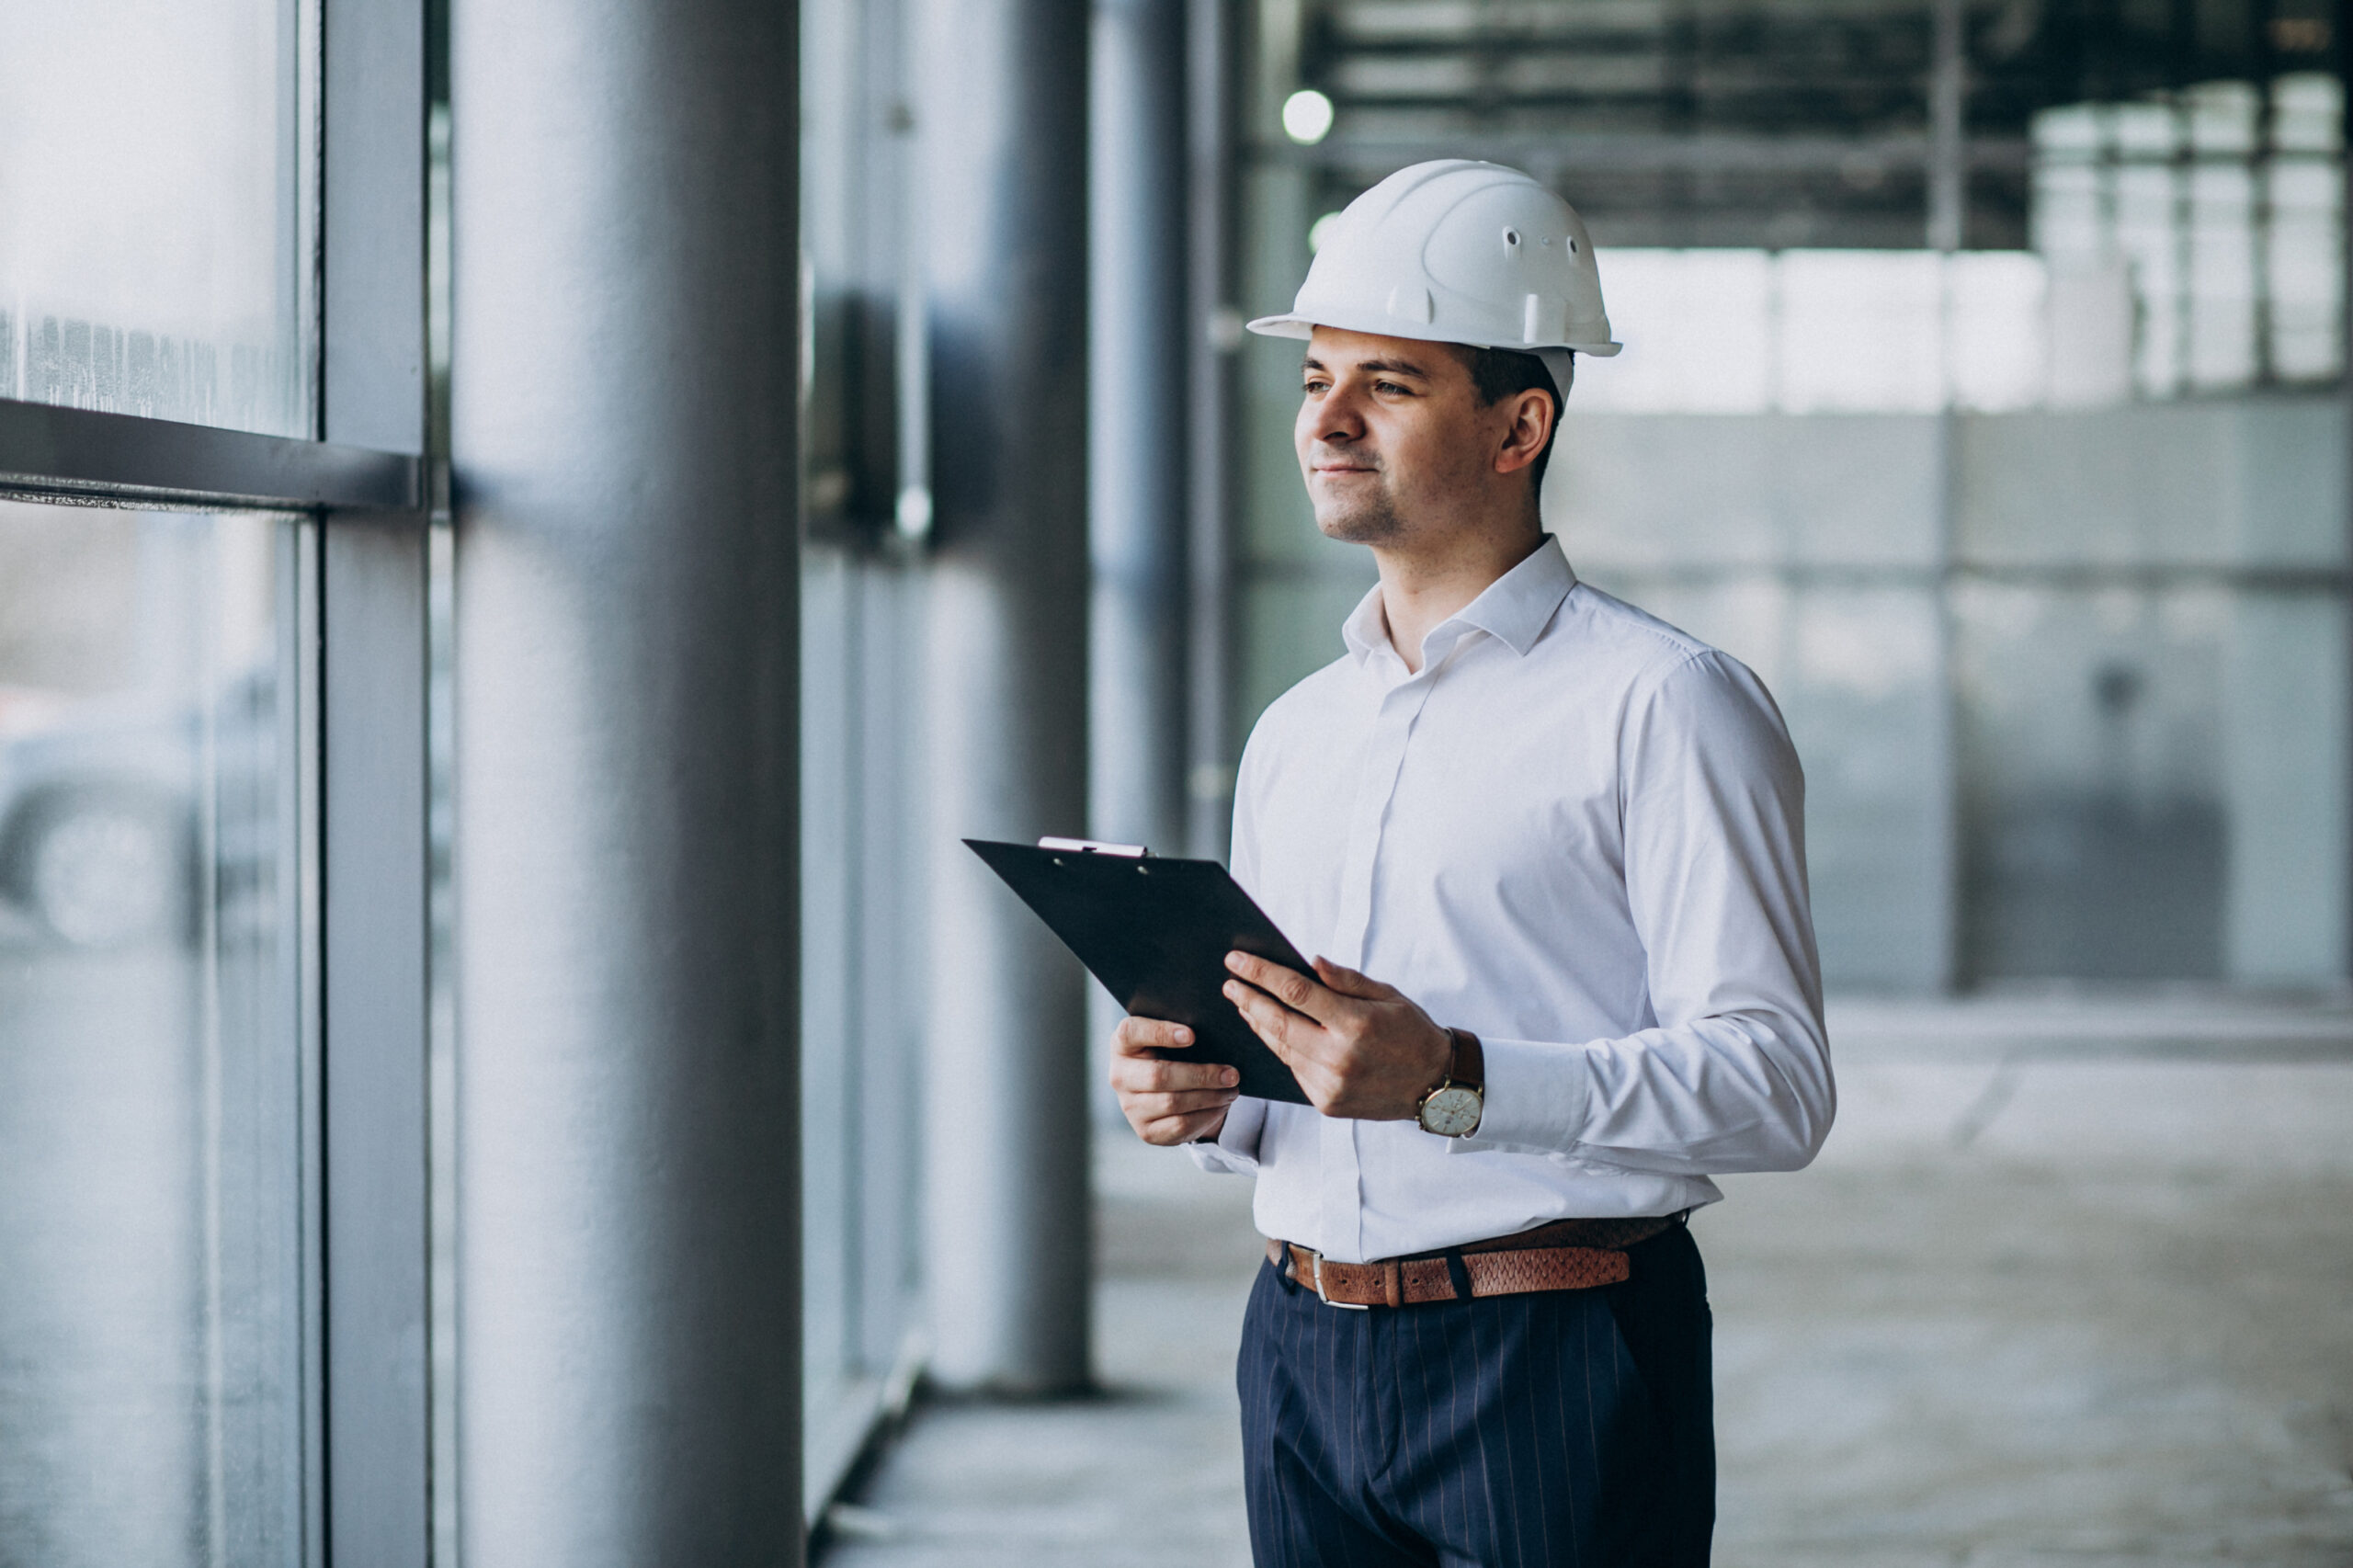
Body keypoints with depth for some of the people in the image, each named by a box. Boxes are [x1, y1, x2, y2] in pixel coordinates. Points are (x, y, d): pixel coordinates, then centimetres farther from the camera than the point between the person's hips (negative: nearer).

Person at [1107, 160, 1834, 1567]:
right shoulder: (1294, 736, 16)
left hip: (1556, 1358, -6)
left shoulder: (1663, 707, -6)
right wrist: (1204, 1098, 2)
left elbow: (1775, 1085, -15)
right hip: (1305, 1350, 6)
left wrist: (1454, 1080, -24)